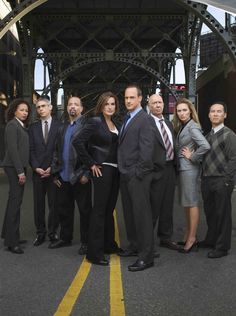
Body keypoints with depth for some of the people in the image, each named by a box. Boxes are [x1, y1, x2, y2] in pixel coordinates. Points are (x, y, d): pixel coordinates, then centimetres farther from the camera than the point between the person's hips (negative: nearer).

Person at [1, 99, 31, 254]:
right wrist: (20, 171, -17)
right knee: (15, 201, -7)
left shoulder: (22, 126, 17)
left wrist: (23, 170, 8)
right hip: (14, 167, -9)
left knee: (15, 201, 14)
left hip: (20, 167, 9)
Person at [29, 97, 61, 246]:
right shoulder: (33, 127, 12)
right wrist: (36, 167, -5)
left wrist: (53, 167, -8)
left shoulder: (59, 126, 2)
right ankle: (40, 233, 15)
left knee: (54, 203, 1)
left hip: (54, 171, -3)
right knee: (38, 204, 6)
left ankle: (53, 232, 13)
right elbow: (31, 150, 8)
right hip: (38, 171, 3)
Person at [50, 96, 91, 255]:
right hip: (63, 176, 7)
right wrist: (55, 173, 10)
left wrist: (86, 173, -15)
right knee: (63, 208, 15)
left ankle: (86, 242, 13)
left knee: (85, 209, 3)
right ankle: (65, 238, 29)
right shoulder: (62, 128, 16)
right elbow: (56, 151, 17)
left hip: (80, 176, -7)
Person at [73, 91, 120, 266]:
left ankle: (109, 244, 29)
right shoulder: (95, 122, -8)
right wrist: (91, 164, -12)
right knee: (99, 209, -4)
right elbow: (78, 142, -15)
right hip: (102, 170, -7)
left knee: (109, 209, 15)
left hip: (115, 170, 7)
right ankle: (94, 252, 2)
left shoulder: (115, 124, 13)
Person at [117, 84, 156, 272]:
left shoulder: (145, 119, -11)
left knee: (142, 214, -4)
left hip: (138, 175, -9)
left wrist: (138, 173, -17)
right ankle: (135, 246, 32)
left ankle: (146, 256, 4)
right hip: (125, 175, 9)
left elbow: (147, 149, -17)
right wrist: (123, 170, 10)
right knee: (129, 213, 17)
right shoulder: (126, 119, 16)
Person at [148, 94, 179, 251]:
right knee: (153, 207, -1)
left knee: (167, 206, 14)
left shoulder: (169, 124, 16)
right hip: (156, 171, -7)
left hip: (170, 169, 7)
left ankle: (166, 237, 26)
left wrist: (175, 165, 12)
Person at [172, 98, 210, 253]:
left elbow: (206, 146, -27)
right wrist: (181, 157, 5)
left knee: (192, 203, -3)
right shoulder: (182, 126, 13)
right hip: (182, 167, 9)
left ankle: (192, 239, 4)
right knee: (186, 203, 14)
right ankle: (188, 235, 24)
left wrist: (192, 157, -16)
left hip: (189, 168, -9)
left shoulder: (192, 127, -14)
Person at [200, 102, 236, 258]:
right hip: (207, 180, 7)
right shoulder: (209, 135, 15)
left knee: (222, 214, 2)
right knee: (210, 212, 16)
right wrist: (203, 178, 11)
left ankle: (222, 247, 13)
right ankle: (211, 240, 32)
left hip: (222, 182, -7)